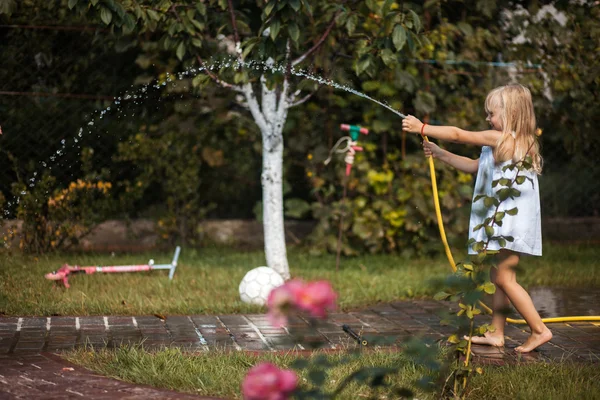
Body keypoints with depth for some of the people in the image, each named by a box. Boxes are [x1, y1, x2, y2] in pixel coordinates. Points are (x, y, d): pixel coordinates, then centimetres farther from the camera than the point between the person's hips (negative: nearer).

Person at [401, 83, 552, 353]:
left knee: (504, 278, -9)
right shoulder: (518, 143, 17)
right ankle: (496, 333, 18)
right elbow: (474, 166, 23)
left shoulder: (500, 138, -12)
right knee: (498, 277, 12)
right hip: (504, 220, 10)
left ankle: (540, 330, -5)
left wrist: (422, 128, -1)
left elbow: (458, 135, -8)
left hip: (511, 220, -10)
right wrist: (439, 154, 21)